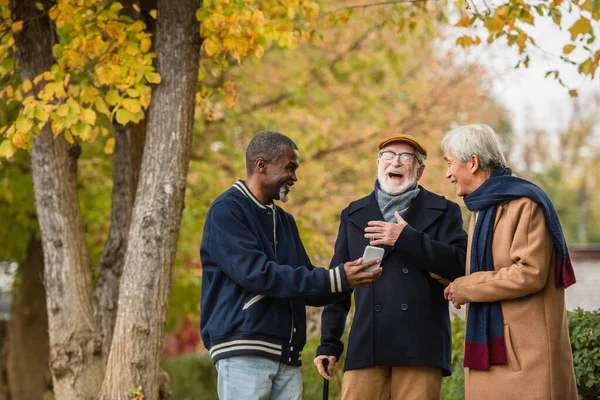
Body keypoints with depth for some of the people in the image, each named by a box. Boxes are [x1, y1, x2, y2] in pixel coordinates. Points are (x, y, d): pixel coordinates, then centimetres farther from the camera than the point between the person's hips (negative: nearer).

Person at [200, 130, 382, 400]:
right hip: (243, 350, -7)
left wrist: (347, 280, 1)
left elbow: (307, 291, 21)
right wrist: (332, 279, -17)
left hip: (287, 356, 7)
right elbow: (255, 273, -17)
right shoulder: (226, 211, -4)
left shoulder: (284, 221, 20)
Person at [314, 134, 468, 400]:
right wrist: (328, 343, 12)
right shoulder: (354, 215, 20)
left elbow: (461, 265, -4)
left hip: (420, 346, -2)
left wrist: (407, 238, -9)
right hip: (366, 347, 2)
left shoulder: (443, 212, 11)